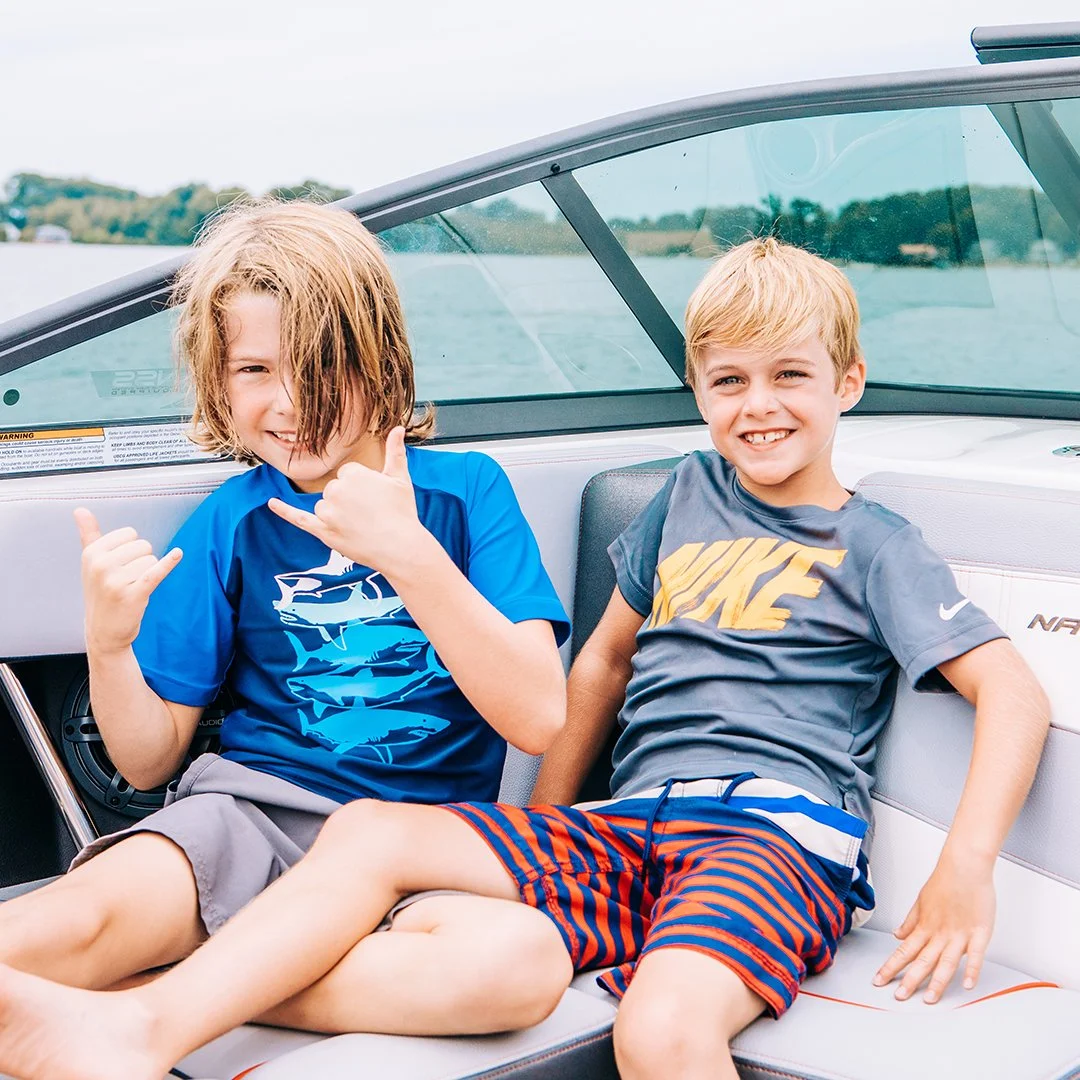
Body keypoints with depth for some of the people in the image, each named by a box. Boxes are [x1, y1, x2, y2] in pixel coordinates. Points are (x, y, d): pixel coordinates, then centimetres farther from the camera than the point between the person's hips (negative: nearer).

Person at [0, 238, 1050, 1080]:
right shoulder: (689, 494, 20)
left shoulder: (873, 543, 7)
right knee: (370, 830, -14)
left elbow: (1014, 690, 0)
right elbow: (606, 657, 25)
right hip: (628, 832, 5)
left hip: (781, 833, -5)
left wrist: (966, 868, -13)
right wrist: (540, 828, 19)